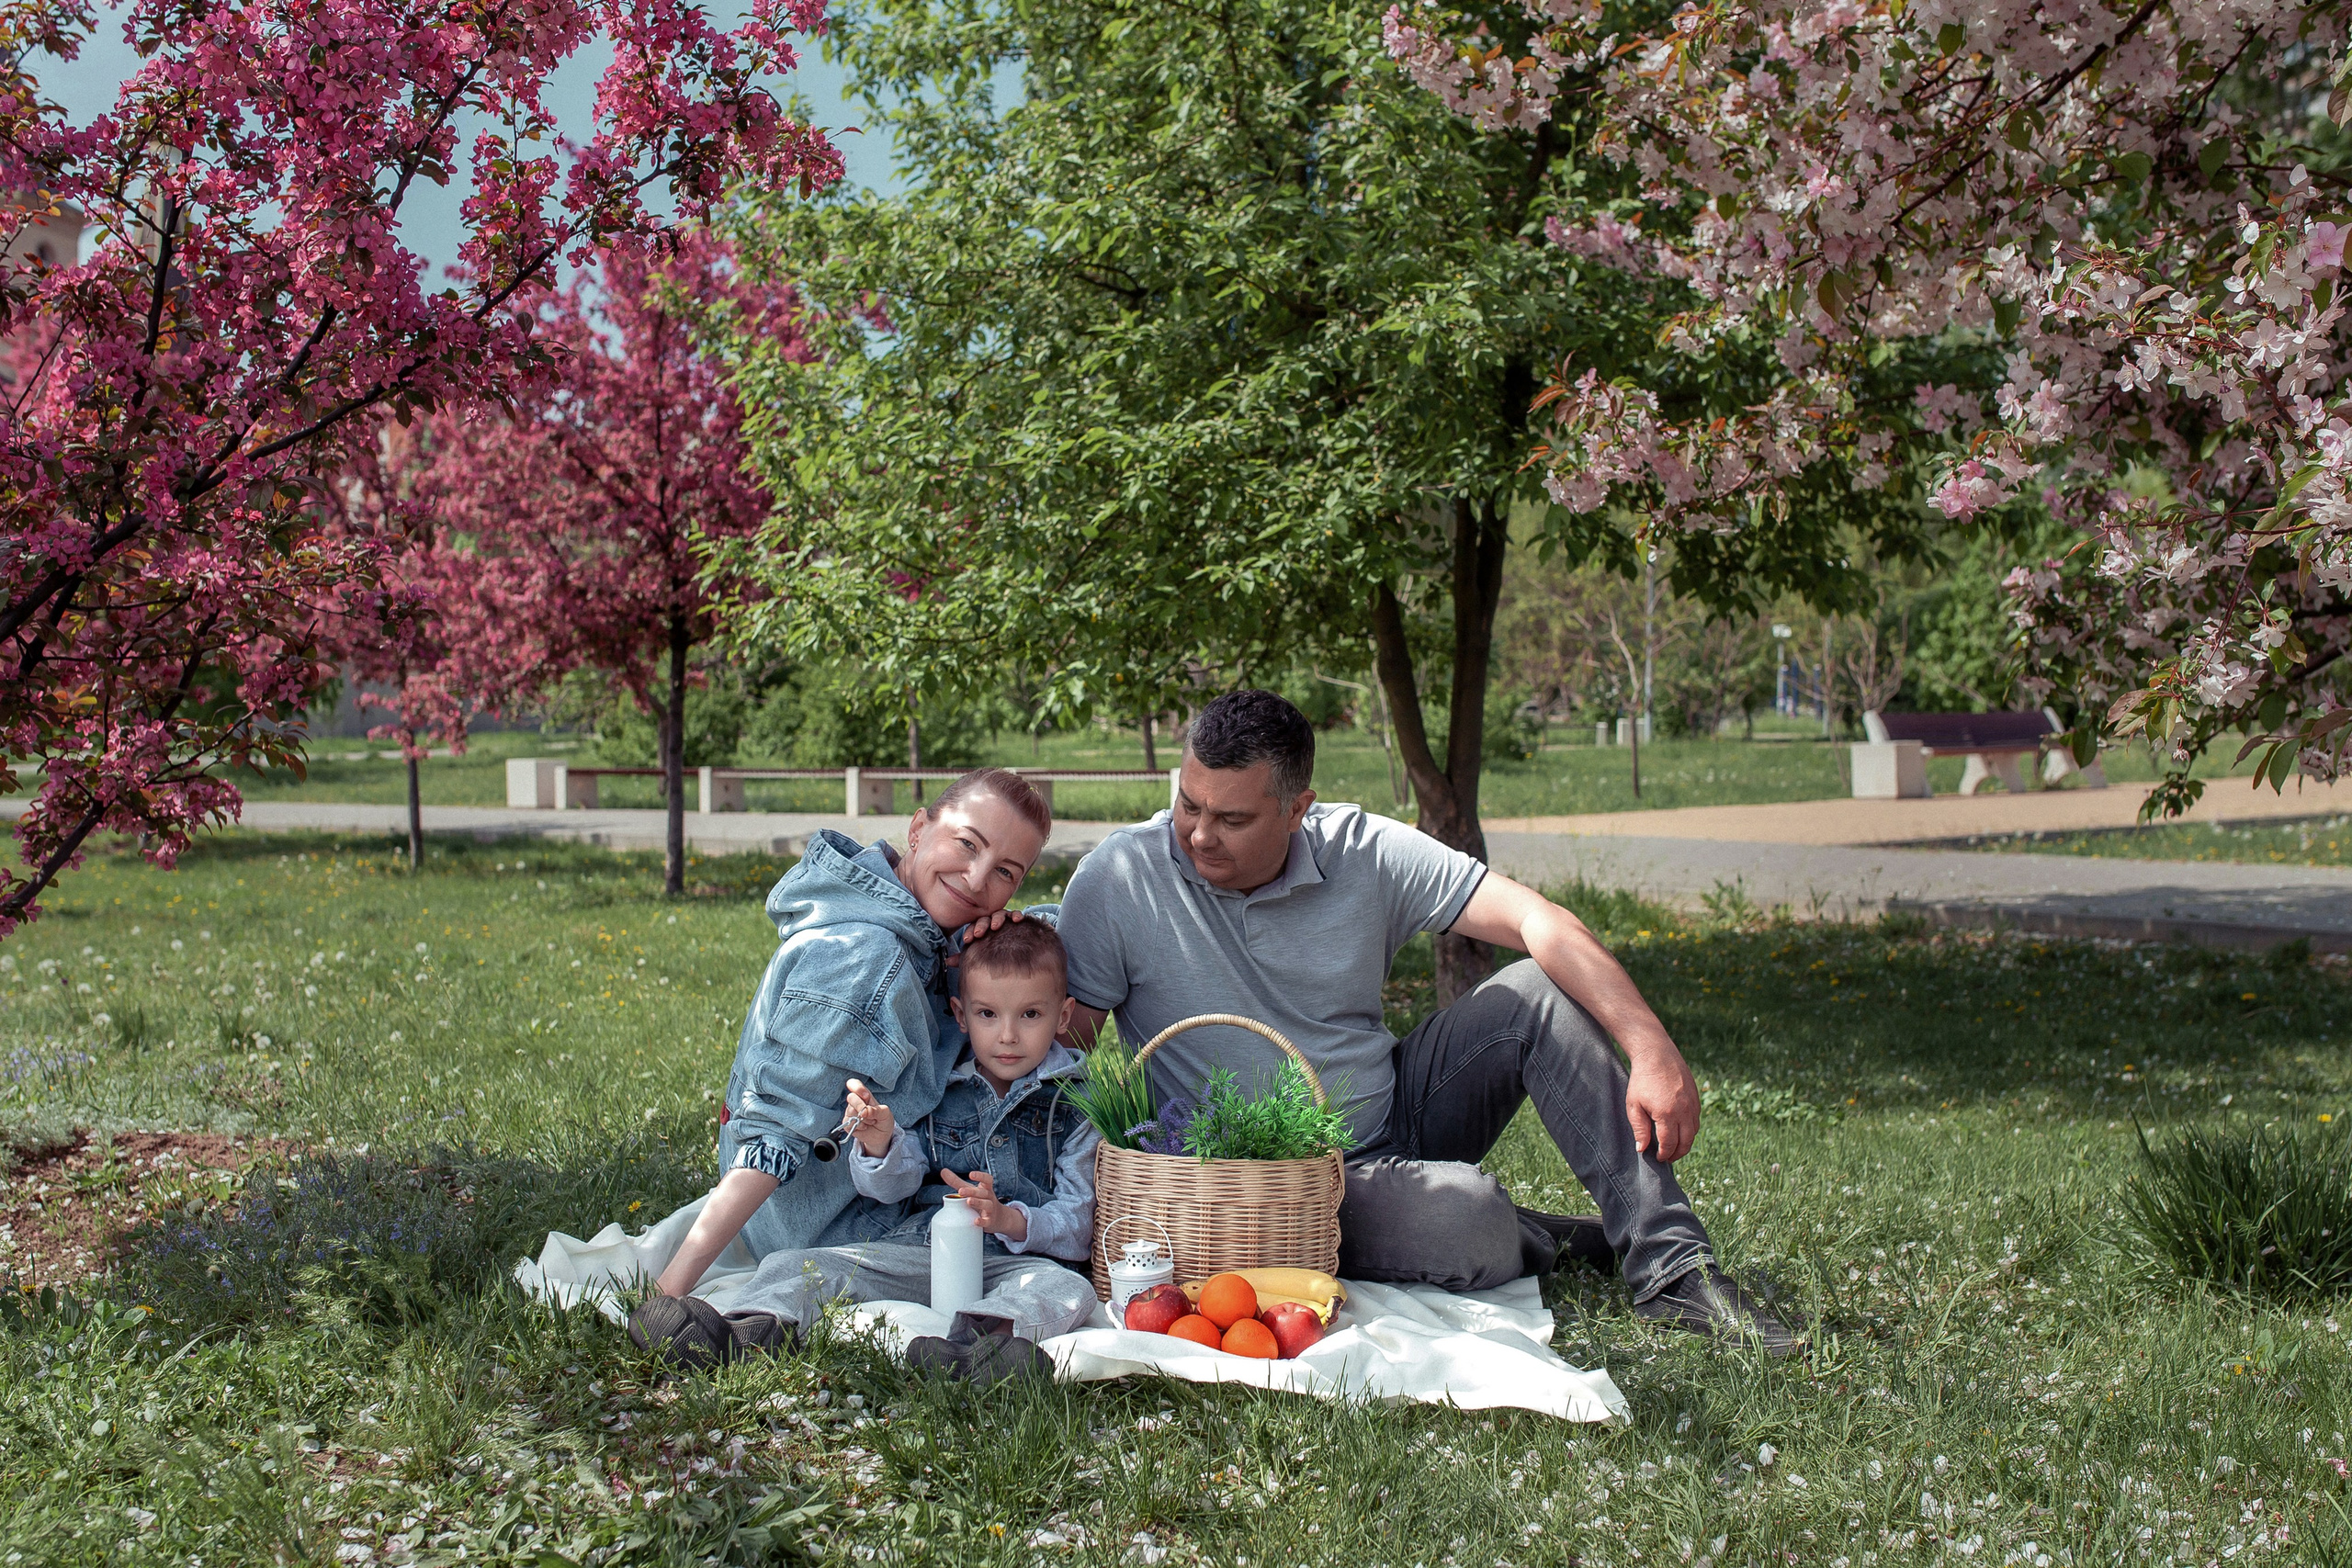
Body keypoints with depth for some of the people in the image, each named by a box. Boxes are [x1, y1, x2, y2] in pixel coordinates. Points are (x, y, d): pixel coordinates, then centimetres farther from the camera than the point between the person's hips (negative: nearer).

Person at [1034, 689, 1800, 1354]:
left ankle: (1670, 1265, -10)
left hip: (1392, 1117, 4)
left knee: (1539, 995, -15)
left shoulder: (1364, 852, -9)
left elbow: (1533, 919, -15)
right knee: (1470, 1223, -32)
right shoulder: (1118, 881, -14)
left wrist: (1653, 1052, -25)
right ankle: (1553, 1240, 6)